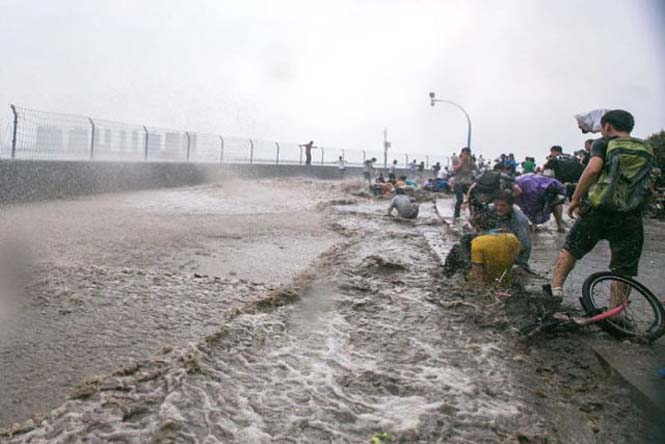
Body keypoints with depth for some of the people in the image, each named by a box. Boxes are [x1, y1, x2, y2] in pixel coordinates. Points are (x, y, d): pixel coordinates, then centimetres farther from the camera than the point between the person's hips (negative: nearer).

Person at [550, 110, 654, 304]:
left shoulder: (603, 144, 3)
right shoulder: (647, 150, 17)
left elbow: (593, 169, -13)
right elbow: (645, 182, 18)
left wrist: (575, 199, -9)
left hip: (598, 210, -3)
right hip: (631, 217, 3)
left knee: (570, 249, 14)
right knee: (624, 272, 9)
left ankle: (556, 288, 5)